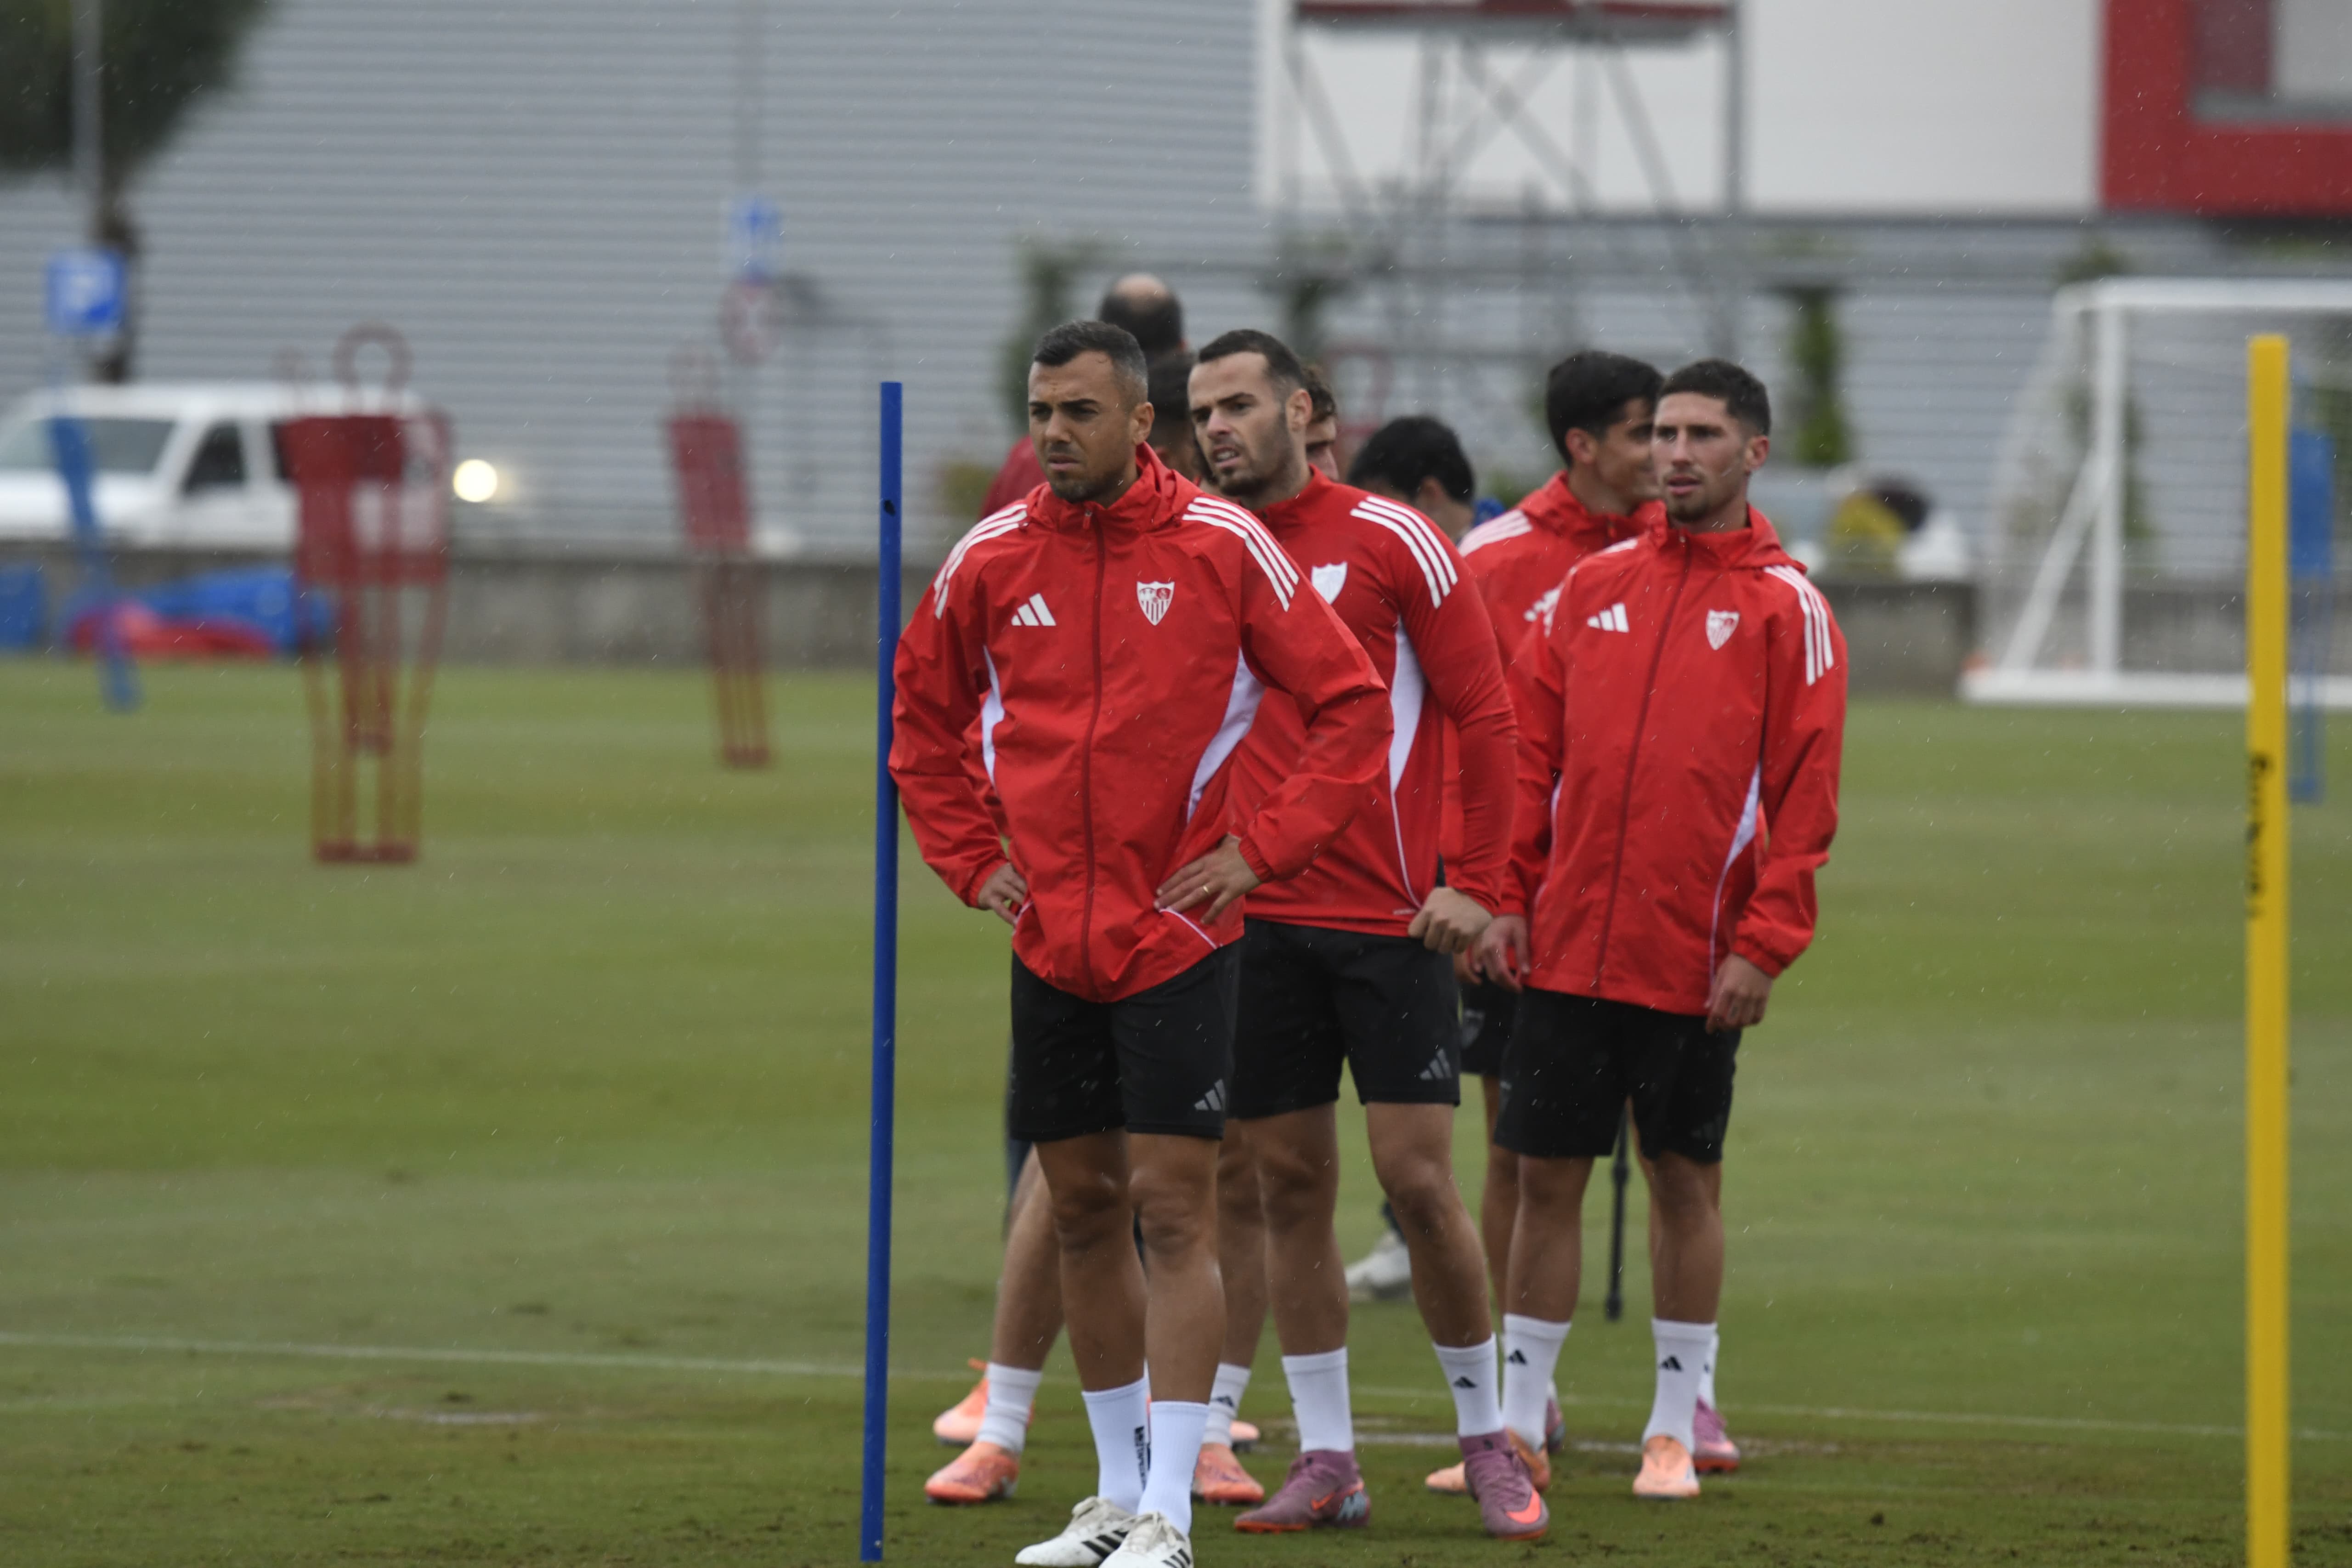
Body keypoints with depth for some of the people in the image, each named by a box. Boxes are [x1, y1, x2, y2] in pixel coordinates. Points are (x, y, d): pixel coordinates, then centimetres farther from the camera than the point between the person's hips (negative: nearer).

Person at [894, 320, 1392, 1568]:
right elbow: (922, 721, 20)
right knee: (1081, 1210, 10)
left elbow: (1353, 705, -1)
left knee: (1172, 1211, -8)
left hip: (1179, 937, -4)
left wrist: (1260, 849, -7)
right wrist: (973, 858, 9)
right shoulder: (990, 562, 4)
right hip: (1050, 940, 4)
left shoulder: (1221, 548, -6)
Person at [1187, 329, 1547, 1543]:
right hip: (1250, 921, 4)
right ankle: (1325, 1461, 11)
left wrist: (1476, 884, -8)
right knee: (1289, 1188, 4)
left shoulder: (1388, 542, -3)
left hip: (1391, 918, -4)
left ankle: (1487, 1439, 9)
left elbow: (1483, 713, -2)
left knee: (1418, 1181, -5)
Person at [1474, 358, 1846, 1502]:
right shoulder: (1591, 589, 10)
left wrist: (1763, 946, -12)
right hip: (1566, 943, 3)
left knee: (1686, 1180, 5)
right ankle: (1519, 1420, 12)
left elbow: (1806, 793, -5)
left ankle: (1675, 1426, 15)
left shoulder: (1785, 610, -2)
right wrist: (1505, 897, 1)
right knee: (1545, 1177, 5)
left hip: (1695, 961, -3)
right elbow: (1528, 753, 11)